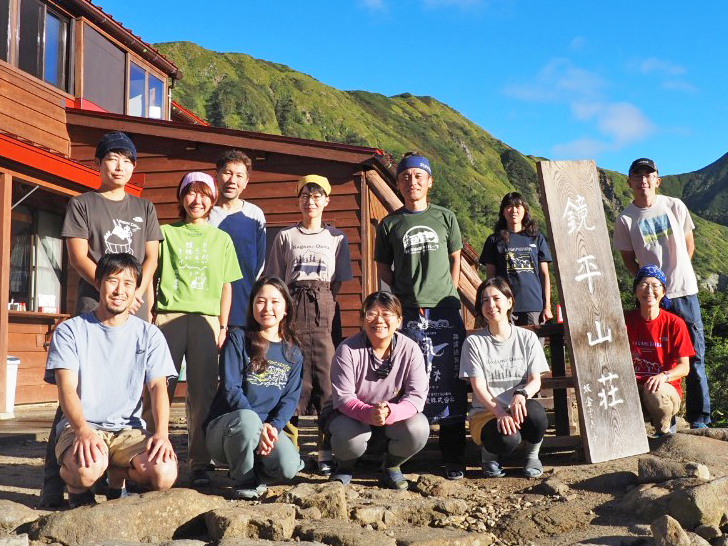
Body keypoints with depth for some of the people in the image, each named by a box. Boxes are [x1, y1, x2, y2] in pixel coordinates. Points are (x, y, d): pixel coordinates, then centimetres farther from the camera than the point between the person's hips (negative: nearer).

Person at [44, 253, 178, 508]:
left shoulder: (149, 335, 9)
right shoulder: (70, 331, 2)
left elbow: (158, 387, -1)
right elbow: (67, 388, -9)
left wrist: (162, 432, -20)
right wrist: (83, 430, -29)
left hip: (129, 429, 3)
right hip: (80, 427, -2)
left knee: (164, 474, -27)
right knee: (87, 470, -37)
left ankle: (118, 477, 9)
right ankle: (78, 488, 3)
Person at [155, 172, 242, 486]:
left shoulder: (221, 239, 16)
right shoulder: (167, 233, 13)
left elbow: (226, 286, 14)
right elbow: (152, 277, 10)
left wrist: (223, 325, 5)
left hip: (206, 319, 1)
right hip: (169, 317, -1)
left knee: (203, 393, -1)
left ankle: (200, 464, 5)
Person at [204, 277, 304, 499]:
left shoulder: (293, 352, 10)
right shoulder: (238, 339, -2)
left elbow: (290, 398, 3)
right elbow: (230, 389, -10)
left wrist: (273, 427, -17)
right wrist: (259, 426, -21)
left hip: (267, 427, 3)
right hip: (225, 424, -3)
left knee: (288, 467, -27)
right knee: (247, 419, -38)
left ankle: (257, 462, 10)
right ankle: (245, 480, -10)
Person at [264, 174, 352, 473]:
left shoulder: (337, 237, 13)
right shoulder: (285, 236, 13)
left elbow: (339, 281, 11)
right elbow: (276, 280, 11)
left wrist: (325, 304, -2)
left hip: (325, 309, 0)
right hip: (293, 309, 0)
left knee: (327, 377, -6)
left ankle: (327, 452, -1)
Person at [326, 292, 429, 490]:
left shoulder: (410, 350, -13)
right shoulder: (347, 349, -16)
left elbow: (417, 396, -19)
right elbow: (343, 397, -20)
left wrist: (390, 412, -39)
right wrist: (369, 413, -40)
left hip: (397, 417, 2)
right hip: (354, 416, -1)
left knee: (418, 429, -29)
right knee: (349, 436, -34)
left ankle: (392, 467, 5)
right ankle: (345, 467, 5)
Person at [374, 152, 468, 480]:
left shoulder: (445, 218, 11)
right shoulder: (390, 225, 9)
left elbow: (455, 259, 16)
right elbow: (383, 269, 11)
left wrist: (449, 295, 4)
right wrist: (401, 300, -2)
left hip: (445, 311, 1)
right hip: (408, 314, 0)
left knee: (450, 385, 1)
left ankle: (453, 459, 8)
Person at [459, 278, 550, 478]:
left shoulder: (527, 338, 5)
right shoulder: (474, 342, -1)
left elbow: (536, 381, -1)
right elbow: (479, 387, -8)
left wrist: (521, 394, -25)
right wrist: (500, 413, -25)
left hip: (519, 409, 2)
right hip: (486, 412, -2)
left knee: (534, 411, -34)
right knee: (507, 440, -34)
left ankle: (532, 456, -1)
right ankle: (489, 454, 4)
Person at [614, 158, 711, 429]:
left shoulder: (675, 206, 2)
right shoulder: (625, 219, -3)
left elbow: (689, 244, 11)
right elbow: (628, 259, 5)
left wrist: (678, 272, 2)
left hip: (684, 290, 2)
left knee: (694, 356, 5)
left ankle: (699, 416, 16)